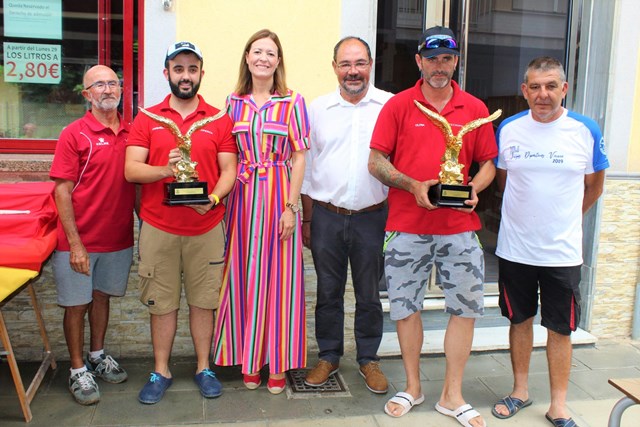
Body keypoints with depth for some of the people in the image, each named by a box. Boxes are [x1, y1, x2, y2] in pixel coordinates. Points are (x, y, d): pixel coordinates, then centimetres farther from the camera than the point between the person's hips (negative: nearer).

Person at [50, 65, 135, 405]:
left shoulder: (130, 133, 4)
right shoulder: (73, 134, -9)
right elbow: (62, 191, -11)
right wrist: (75, 244, -16)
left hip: (118, 237, 4)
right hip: (80, 241, -4)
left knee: (102, 296, 18)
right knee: (76, 304, 7)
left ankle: (97, 355, 36)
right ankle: (78, 370, 23)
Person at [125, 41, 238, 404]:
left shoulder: (219, 120, 5)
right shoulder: (147, 119, 5)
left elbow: (228, 170, 0)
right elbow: (131, 169, -3)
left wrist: (213, 198, -18)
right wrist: (165, 169, -21)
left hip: (207, 227, 0)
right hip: (158, 227, 1)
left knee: (204, 300, 7)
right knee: (162, 302, 8)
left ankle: (204, 368, 24)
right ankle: (161, 371, 25)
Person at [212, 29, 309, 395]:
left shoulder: (293, 101, 0)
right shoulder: (234, 101, 9)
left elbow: (299, 157, -3)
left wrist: (290, 206, -10)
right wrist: (223, 198, 0)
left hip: (279, 194, -2)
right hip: (243, 195, 3)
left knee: (278, 276, 3)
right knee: (244, 277, 8)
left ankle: (278, 363, 18)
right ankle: (249, 359, 23)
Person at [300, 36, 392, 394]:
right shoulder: (318, 109, 5)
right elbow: (307, 167, 8)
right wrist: (307, 219, 7)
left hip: (371, 217, -1)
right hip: (326, 216, 2)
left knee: (369, 295, 11)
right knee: (328, 293, 13)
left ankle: (369, 358, 29)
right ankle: (329, 356, 31)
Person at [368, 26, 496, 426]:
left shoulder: (475, 108, 8)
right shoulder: (398, 105, 2)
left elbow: (488, 163, 12)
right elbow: (376, 161, -1)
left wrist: (474, 188, -9)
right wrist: (413, 186, -15)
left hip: (459, 227, 2)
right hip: (407, 226, -1)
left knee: (466, 308, 6)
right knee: (406, 307, 8)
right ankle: (413, 387, 28)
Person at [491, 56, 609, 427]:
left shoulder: (587, 130, -5)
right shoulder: (508, 129, -1)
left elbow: (594, 186, 8)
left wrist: (565, 219, 13)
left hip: (563, 251, -1)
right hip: (515, 247, 1)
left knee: (560, 328, 8)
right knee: (520, 320, 14)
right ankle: (521, 391, 31)